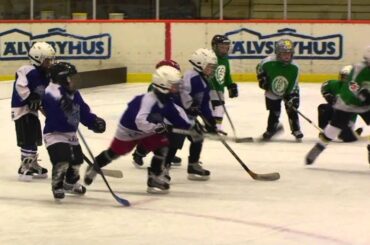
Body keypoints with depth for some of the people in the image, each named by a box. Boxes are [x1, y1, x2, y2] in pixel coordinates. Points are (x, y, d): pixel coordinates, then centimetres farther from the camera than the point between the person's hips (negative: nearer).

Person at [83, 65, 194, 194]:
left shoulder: (167, 101, -11)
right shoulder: (149, 100, -39)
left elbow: (176, 113, 6)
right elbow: (140, 121, -48)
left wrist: (188, 125, -6)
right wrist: (157, 127, -57)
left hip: (149, 131, 7)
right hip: (129, 129, -7)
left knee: (162, 147, -11)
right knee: (115, 152, 11)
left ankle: (155, 178, -1)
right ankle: (93, 168, 38)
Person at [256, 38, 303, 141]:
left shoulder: (294, 67, -26)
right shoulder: (268, 62, -31)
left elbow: (294, 86, -17)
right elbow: (260, 68, -6)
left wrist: (293, 97, -25)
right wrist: (262, 79, -14)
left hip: (288, 91, 1)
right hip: (272, 91, -1)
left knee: (292, 110, -5)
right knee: (274, 112, 2)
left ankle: (296, 130, 13)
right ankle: (271, 129, 27)